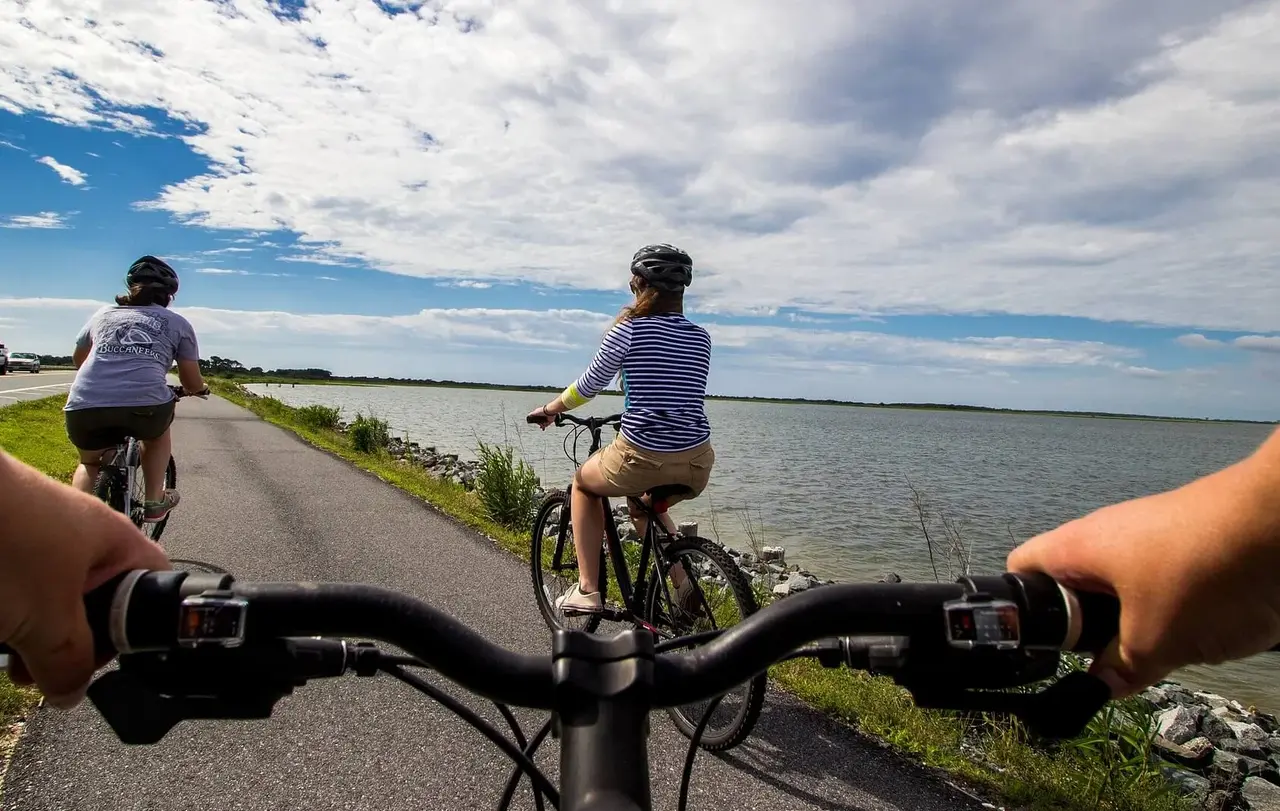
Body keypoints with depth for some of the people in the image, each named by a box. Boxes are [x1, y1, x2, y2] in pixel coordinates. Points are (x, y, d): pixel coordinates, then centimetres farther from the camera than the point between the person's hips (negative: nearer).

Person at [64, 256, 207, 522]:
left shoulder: (104, 314, 26)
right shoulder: (178, 323, 18)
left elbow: (78, 359, 43)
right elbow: (193, 384, 18)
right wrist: (200, 388, 42)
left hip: (84, 405, 3)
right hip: (144, 404, -2)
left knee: (90, 462, 32)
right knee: (157, 434, 34)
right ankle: (154, 502, 28)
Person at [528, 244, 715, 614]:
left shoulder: (630, 329, -4)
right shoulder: (701, 337, 10)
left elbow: (589, 386, 4)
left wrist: (549, 410, 23)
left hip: (642, 458, -5)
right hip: (697, 465, 5)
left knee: (583, 482, 27)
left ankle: (587, 589, 20)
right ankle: (683, 580, 14)